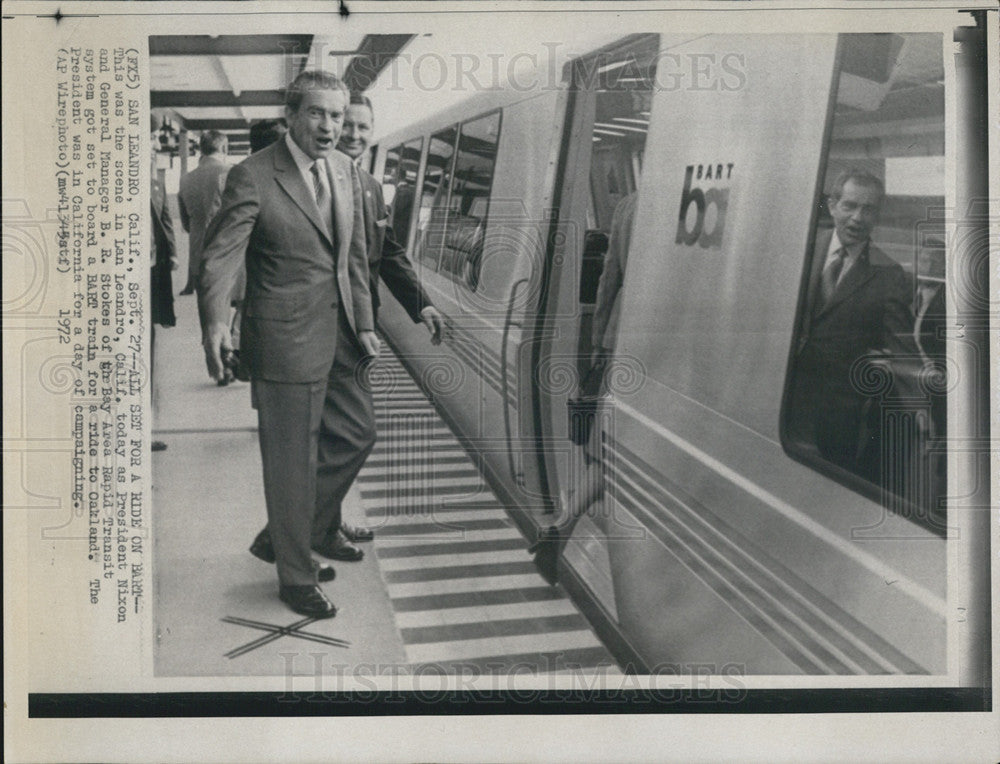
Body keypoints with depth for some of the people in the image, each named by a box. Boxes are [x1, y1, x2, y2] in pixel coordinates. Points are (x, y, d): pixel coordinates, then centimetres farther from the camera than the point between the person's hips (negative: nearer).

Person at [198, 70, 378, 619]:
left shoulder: (346, 172, 8)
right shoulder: (253, 177, -13)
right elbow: (220, 255, -16)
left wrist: (363, 323, 14)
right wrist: (215, 323, -30)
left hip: (338, 333, 7)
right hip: (285, 341, -7)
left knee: (354, 437, 17)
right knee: (290, 461, 3)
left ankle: (286, 538, 37)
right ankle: (295, 578, 21)